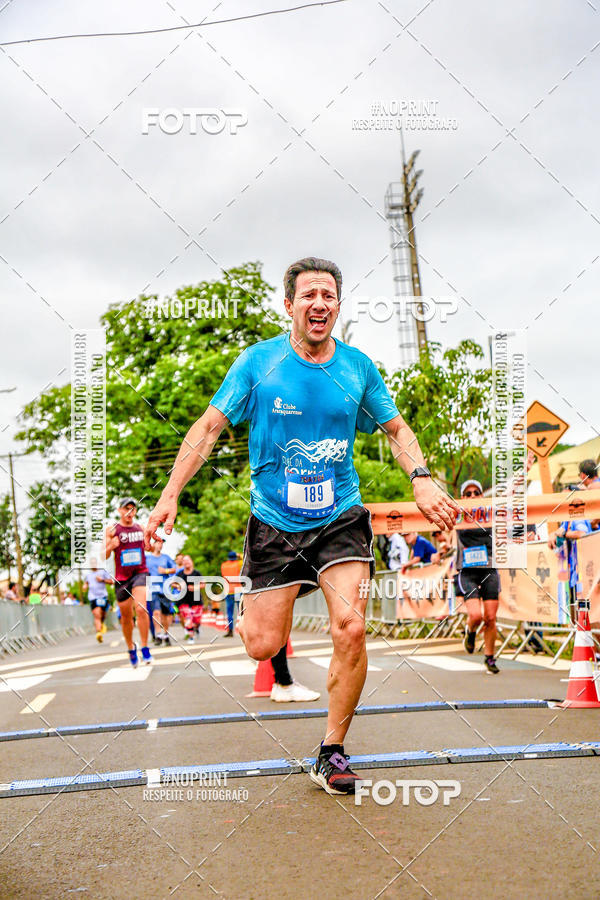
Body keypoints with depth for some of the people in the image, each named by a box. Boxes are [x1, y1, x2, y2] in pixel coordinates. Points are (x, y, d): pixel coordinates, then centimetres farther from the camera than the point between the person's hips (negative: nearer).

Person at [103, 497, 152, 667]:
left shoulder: (140, 528, 9)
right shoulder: (112, 530, -1)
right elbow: (103, 556, -4)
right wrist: (110, 546, -24)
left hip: (140, 573, 0)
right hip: (121, 577, 0)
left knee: (141, 610, -19)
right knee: (126, 617, 9)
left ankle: (145, 648, -12)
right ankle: (131, 647, 31)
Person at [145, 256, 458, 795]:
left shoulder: (358, 367, 2)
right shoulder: (258, 362, -4)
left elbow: (396, 428, 15)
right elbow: (209, 427, -2)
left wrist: (422, 478, -2)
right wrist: (171, 494, -11)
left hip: (341, 517, 1)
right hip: (274, 521, -1)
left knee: (350, 627, -18)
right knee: (263, 647, -4)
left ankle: (332, 754, 0)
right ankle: (253, 606, 36)